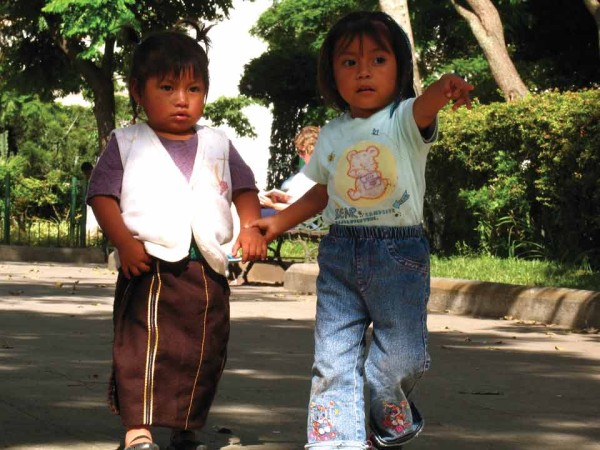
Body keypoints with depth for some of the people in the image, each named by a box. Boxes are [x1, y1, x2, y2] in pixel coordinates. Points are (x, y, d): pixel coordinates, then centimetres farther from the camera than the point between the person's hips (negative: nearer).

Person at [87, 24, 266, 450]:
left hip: (208, 269, 4)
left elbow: (244, 189, 19)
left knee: (205, 353, 8)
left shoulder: (218, 146, 16)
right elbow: (102, 195, 1)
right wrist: (125, 242, -13)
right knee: (144, 344, -15)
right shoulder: (127, 143, 7)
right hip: (150, 264, -4)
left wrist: (251, 227, 0)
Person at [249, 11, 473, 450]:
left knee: (401, 355, -5)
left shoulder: (404, 120, -3)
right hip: (339, 254, 4)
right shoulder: (332, 135, 11)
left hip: (400, 252, -4)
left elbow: (424, 106, -28)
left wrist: (446, 86, -51)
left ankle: (391, 414, 27)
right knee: (333, 359, -3)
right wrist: (279, 221, 21)